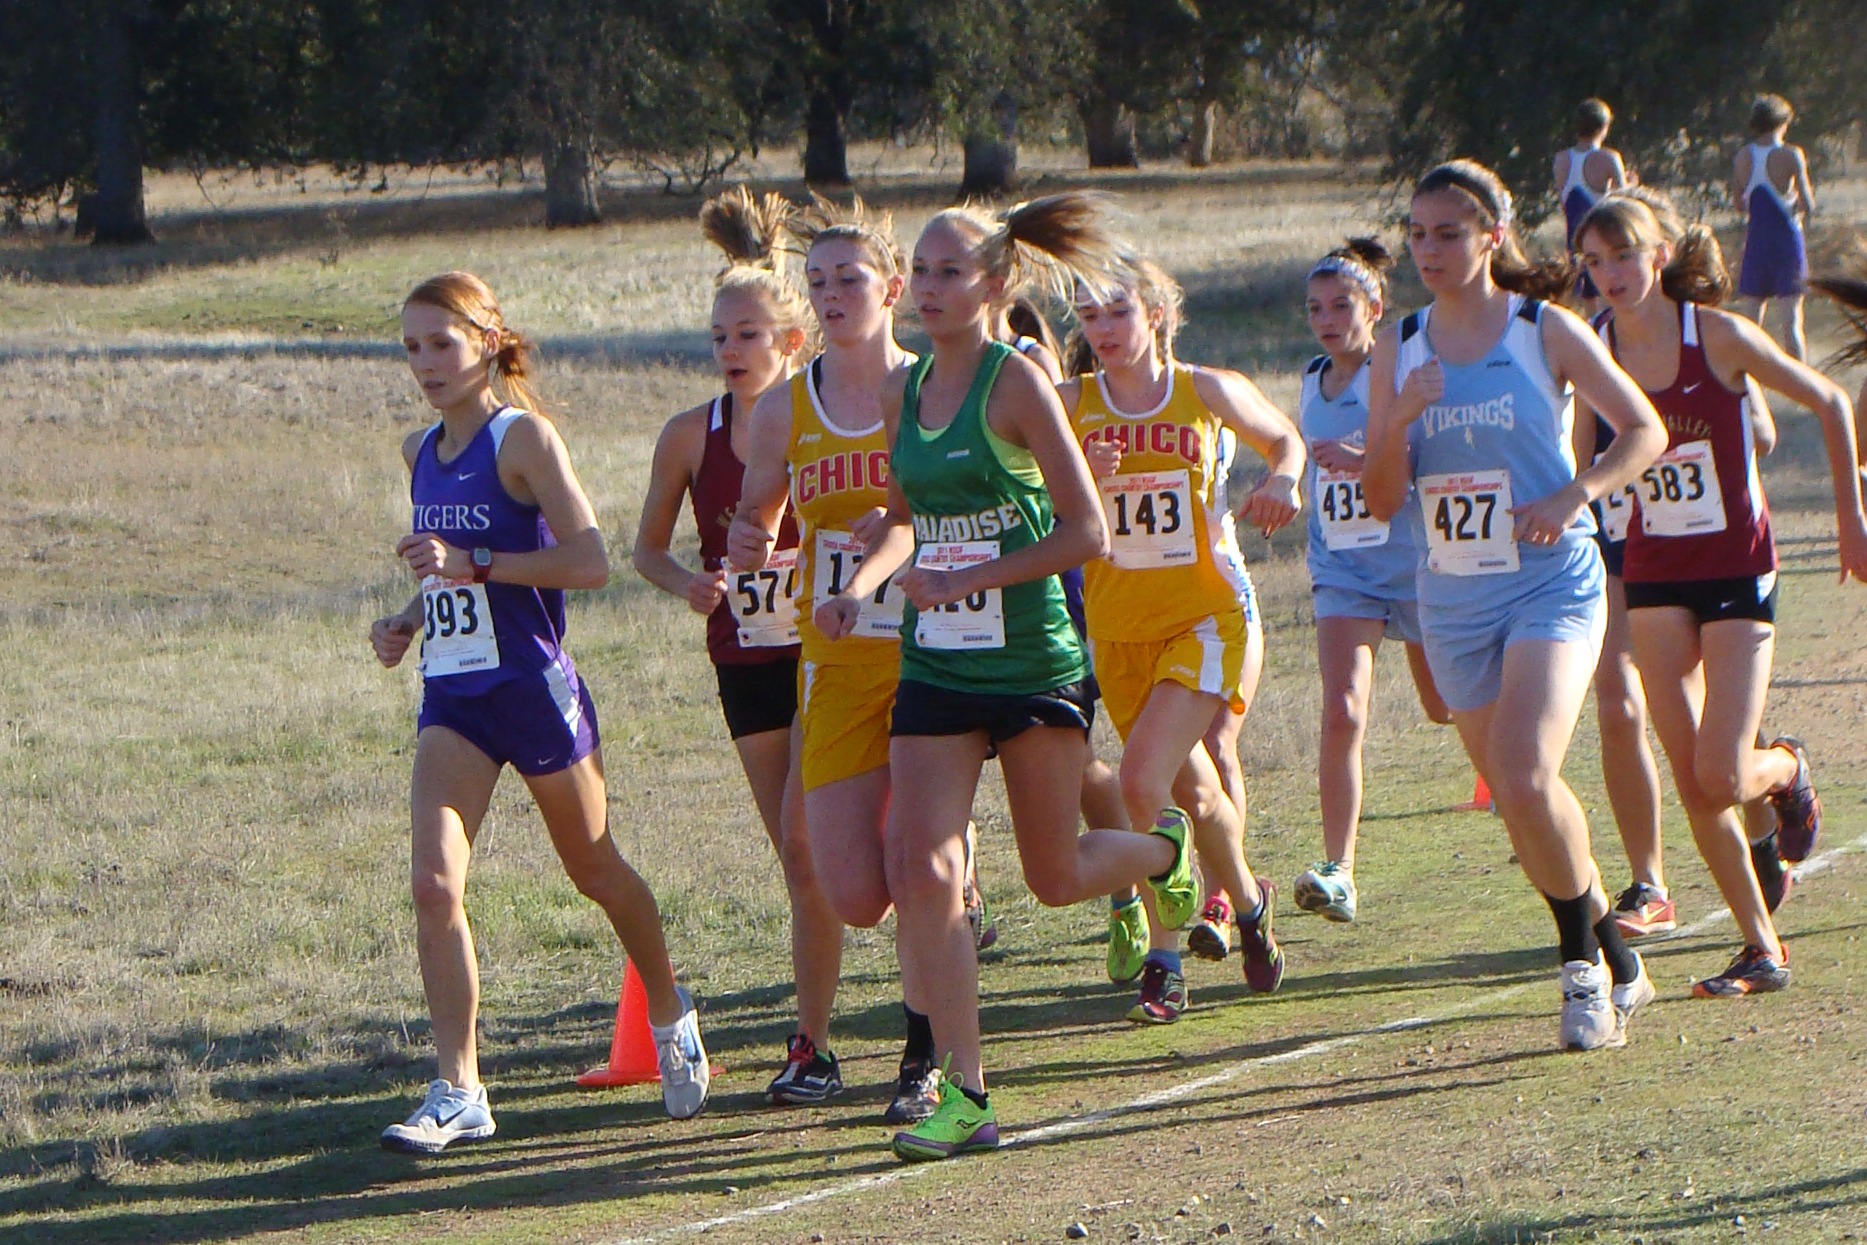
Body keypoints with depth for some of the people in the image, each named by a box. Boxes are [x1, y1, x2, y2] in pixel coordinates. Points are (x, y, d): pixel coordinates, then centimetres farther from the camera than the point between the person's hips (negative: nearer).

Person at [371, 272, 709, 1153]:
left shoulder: (522, 436, -11)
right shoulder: (421, 452, 11)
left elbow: (589, 559, -19)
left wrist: (473, 564, -25)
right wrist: (408, 620, 7)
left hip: (533, 685, -5)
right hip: (452, 696, 5)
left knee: (594, 870, 14)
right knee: (433, 883, -13)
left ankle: (671, 1019, 40)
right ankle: (457, 1092, -12)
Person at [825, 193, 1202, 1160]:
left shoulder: (1016, 381, -11)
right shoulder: (904, 391, 7)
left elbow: (1087, 533, -13)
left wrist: (969, 581, -17)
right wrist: (863, 582, 2)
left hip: (1032, 658, -5)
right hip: (936, 665, 5)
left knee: (1054, 878, 8)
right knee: (920, 872, -11)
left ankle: (1165, 853, 43)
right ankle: (964, 1096, -7)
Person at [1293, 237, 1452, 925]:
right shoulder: (1313, 381, 7)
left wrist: (1366, 461, -32)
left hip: (1413, 566, -3)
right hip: (1342, 575, 3)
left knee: (1448, 708, 15)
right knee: (1342, 713, -17)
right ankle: (1338, 872, -22)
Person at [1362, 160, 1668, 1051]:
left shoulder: (1546, 333, -4)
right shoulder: (1399, 350, 6)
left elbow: (1645, 430, 2)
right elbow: (1381, 501, 5)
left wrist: (1577, 493, -14)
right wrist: (1398, 422, -13)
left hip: (1550, 584, -5)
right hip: (1452, 600, 5)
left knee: (1526, 778, -23)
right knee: (1514, 800, 9)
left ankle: (1583, 958, -2)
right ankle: (1613, 962, 27)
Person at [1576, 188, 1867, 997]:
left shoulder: (1719, 337, -11)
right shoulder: (1595, 352, -3)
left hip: (1737, 571, -3)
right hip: (1655, 578, 3)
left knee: (1723, 779, -12)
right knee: (1692, 784, -2)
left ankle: (1786, 770, 24)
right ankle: (1762, 951, 11)